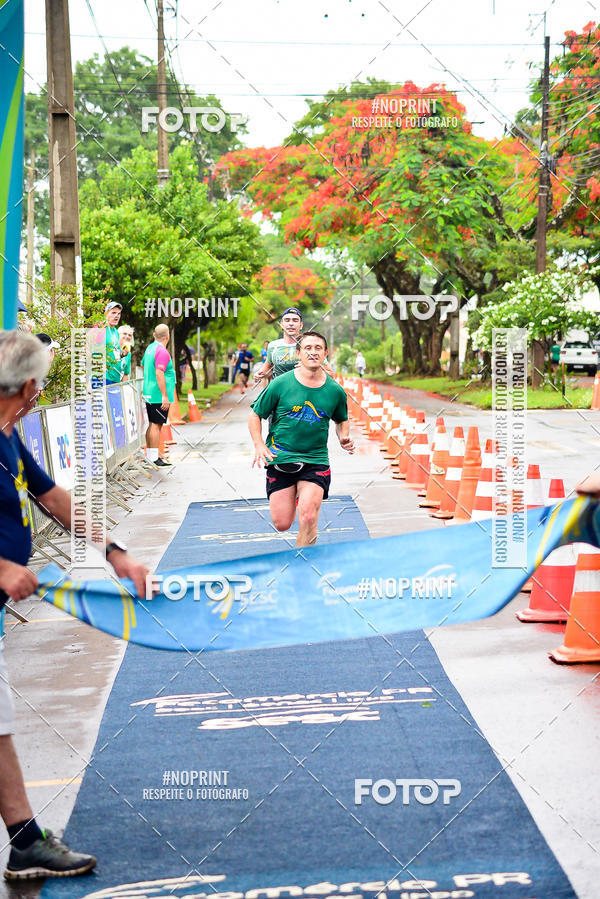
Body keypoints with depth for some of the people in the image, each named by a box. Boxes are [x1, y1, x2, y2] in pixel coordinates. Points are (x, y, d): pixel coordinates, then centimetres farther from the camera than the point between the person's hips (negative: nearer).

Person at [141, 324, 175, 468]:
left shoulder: (150, 348, 13)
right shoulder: (162, 352, -16)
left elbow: (143, 366, 26)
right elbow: (159, 374, -23)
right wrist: (165, 396, -23)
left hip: (149, 394, 9)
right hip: (159, 395, -9)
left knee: (151, 424, 13)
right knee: (156, 425, -8)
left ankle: (150, 455, 16)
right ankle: (154, 458, -9)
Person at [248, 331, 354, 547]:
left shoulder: (335, 391, 1)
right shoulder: (280, 384, -5)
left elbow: (342, 420, 21)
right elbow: (255, 416, 2)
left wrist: (344, 438, 1)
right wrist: (259, 446, -12)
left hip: (316, 460, 0)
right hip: (280, 459, 0)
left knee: (308, 518, -19)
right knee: (282, 524, -1)